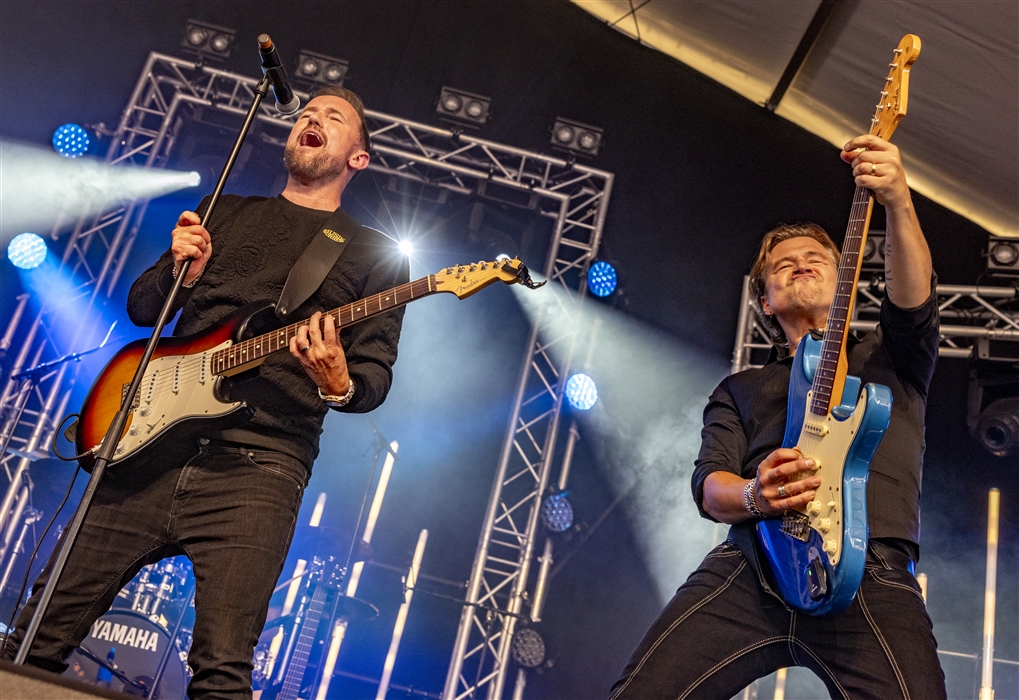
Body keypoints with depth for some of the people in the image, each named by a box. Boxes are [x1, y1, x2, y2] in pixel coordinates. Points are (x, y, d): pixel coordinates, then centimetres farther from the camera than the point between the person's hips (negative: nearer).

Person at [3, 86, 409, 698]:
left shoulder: (376, 254, 10)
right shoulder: (224, 211, 21)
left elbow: (376, 377, 4)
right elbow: (140, 308, 20)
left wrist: (340, 386, -19)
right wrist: (179, 272, -1)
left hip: (259, 462, -3)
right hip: (156, 436, 4)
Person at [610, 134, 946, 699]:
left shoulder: (890, 360, 24)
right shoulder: (739, 389, 26)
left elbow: (913, 298, 1)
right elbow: (709, 485, 11)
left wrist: (898, 203, -17)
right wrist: (753, 495, -13)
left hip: (872, 576, 0)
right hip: (749, 568, 1)